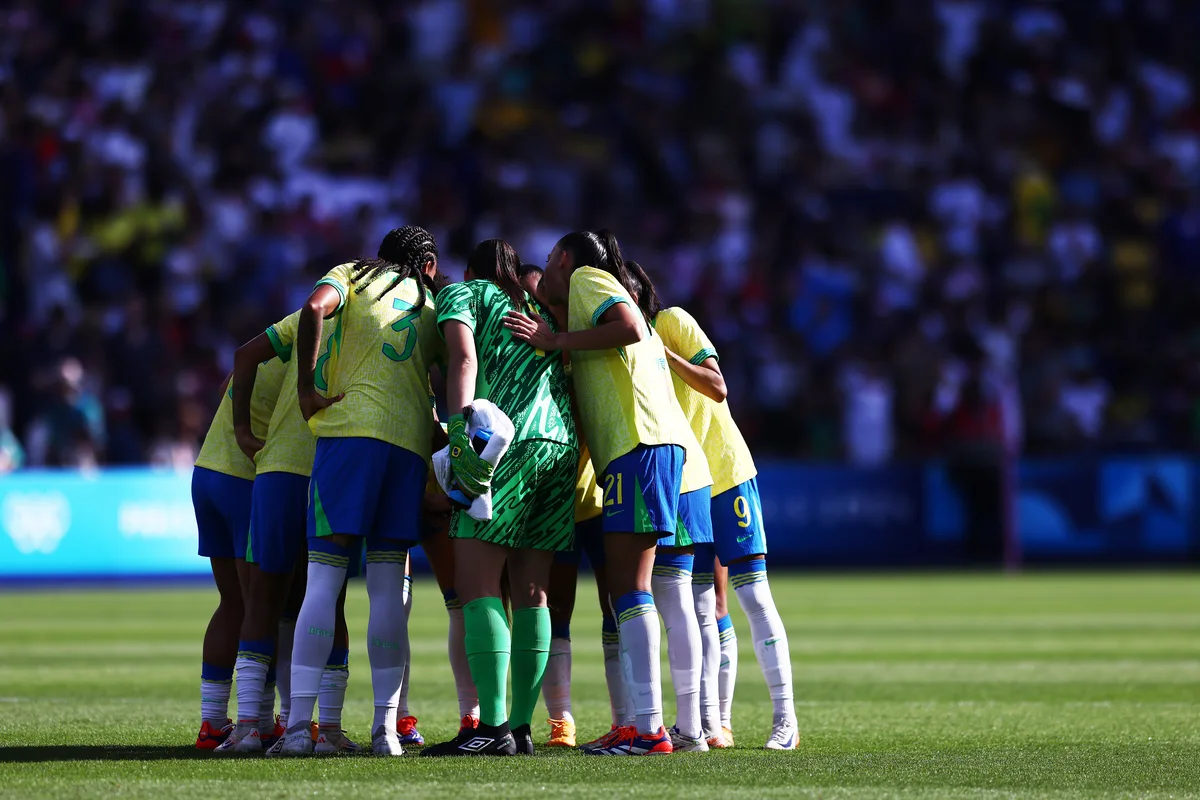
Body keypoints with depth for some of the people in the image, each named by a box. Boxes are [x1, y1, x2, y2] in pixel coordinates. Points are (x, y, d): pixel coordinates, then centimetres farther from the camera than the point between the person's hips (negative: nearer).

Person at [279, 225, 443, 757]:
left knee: (323, 580, -5)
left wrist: (307, 388, -6)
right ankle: (386, 728, 1)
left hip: (350, 430, -3)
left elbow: (315, 308, -9)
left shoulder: (354, 274, 12)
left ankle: (299, 723, -12)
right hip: (412, 440, 3)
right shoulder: (432, 308, 21)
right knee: (388, 587, 6)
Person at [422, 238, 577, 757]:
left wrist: (460, 425, -18)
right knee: (530, 592, 8)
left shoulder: (463, 293, 12)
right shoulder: (537, 311, 31)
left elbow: (464, 355, -6)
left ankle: (493, 728, -18)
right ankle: (521, 728, 4)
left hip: (509, 439, -7)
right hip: (564, 442, 7)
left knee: (476, 583, -9)